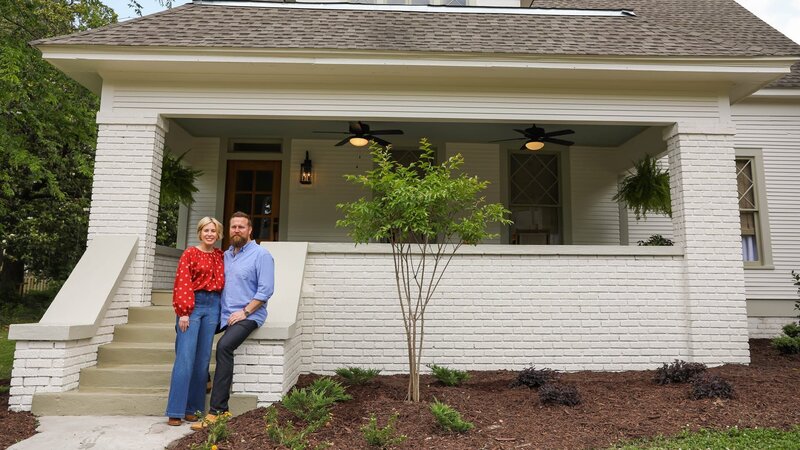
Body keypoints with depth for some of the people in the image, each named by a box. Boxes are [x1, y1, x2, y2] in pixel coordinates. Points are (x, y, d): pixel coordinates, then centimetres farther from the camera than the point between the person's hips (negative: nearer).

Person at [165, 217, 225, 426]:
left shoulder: (220, 256, 13)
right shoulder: (190, 254, -1)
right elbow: (182, 283, -7)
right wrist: (184, 312, -13)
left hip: (212, 307, 5)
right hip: (192, 305, -4)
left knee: (203, 359, 7)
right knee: (185, 358, -7)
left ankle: (193, 408, 16)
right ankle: (175, 411, 0)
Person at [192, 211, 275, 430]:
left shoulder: (261, 254, -9)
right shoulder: (226, 255, 13)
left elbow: (266, 289, -15)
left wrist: (244, 312, -18)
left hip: (248, 315, -8)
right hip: (224, 313, 8)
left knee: (224, 346, -30)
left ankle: (218, 410, -24)